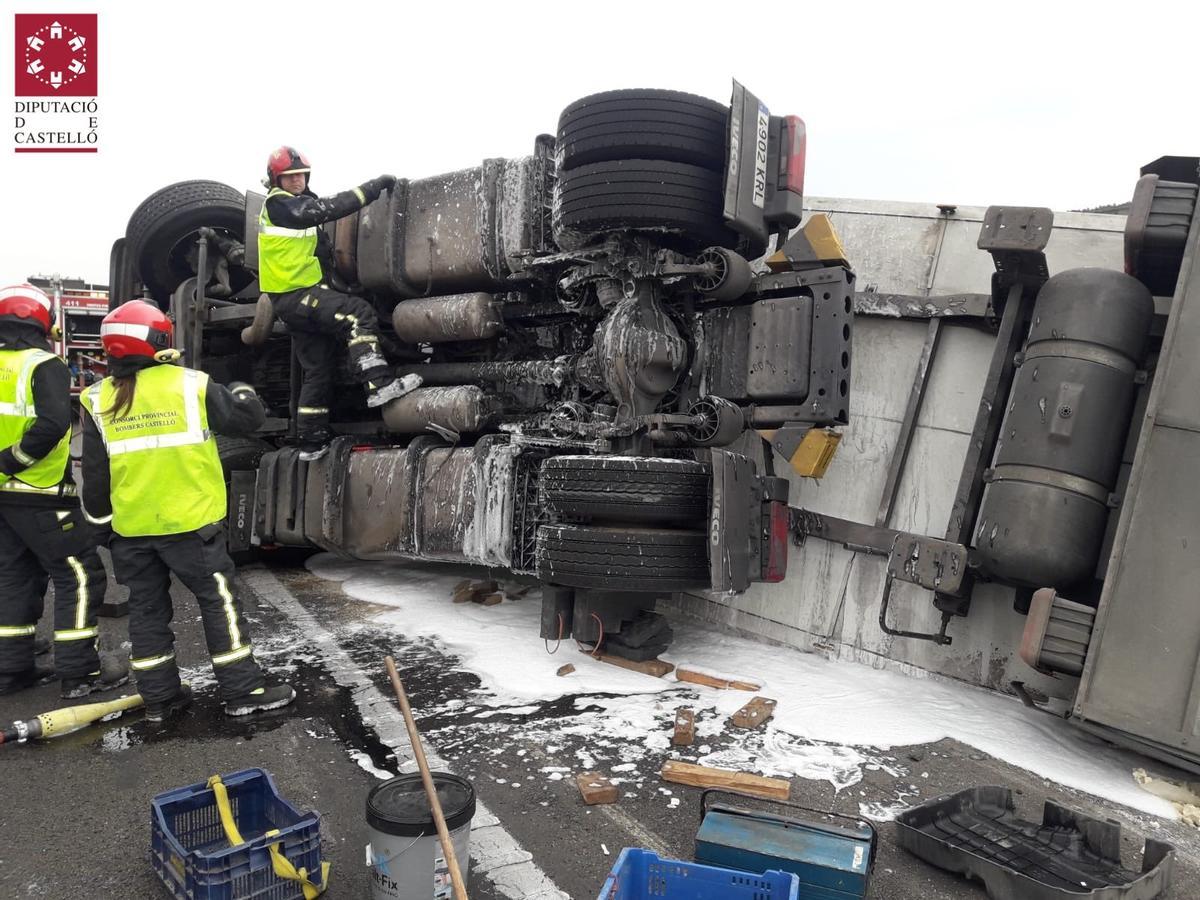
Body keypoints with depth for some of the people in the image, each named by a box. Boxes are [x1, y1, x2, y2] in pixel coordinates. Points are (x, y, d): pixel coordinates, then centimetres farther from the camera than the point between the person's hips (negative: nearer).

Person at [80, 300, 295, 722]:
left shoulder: (98, 401, 2)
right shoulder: (190, 386, -11)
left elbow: (95, 473, 5)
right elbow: (248, 416, -3)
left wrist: (98, 516, 18)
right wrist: (242, 391, 18)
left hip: (131, 528, 5)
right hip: (190, 521, -4)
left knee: (147, 607, 14)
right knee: (217, 600, 4)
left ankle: (159, 696, 23)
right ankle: (243, 690, 8)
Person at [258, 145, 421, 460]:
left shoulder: (298, 203, 20)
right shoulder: (280, 205, -11)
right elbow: (330, 208, -19)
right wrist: (376, 185, -16)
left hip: (295, 299, 10)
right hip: (297, 295, -10)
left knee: (317, 368, 11)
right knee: (359, 313, -24)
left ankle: (311, 441, 15)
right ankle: (379, 384, -33)